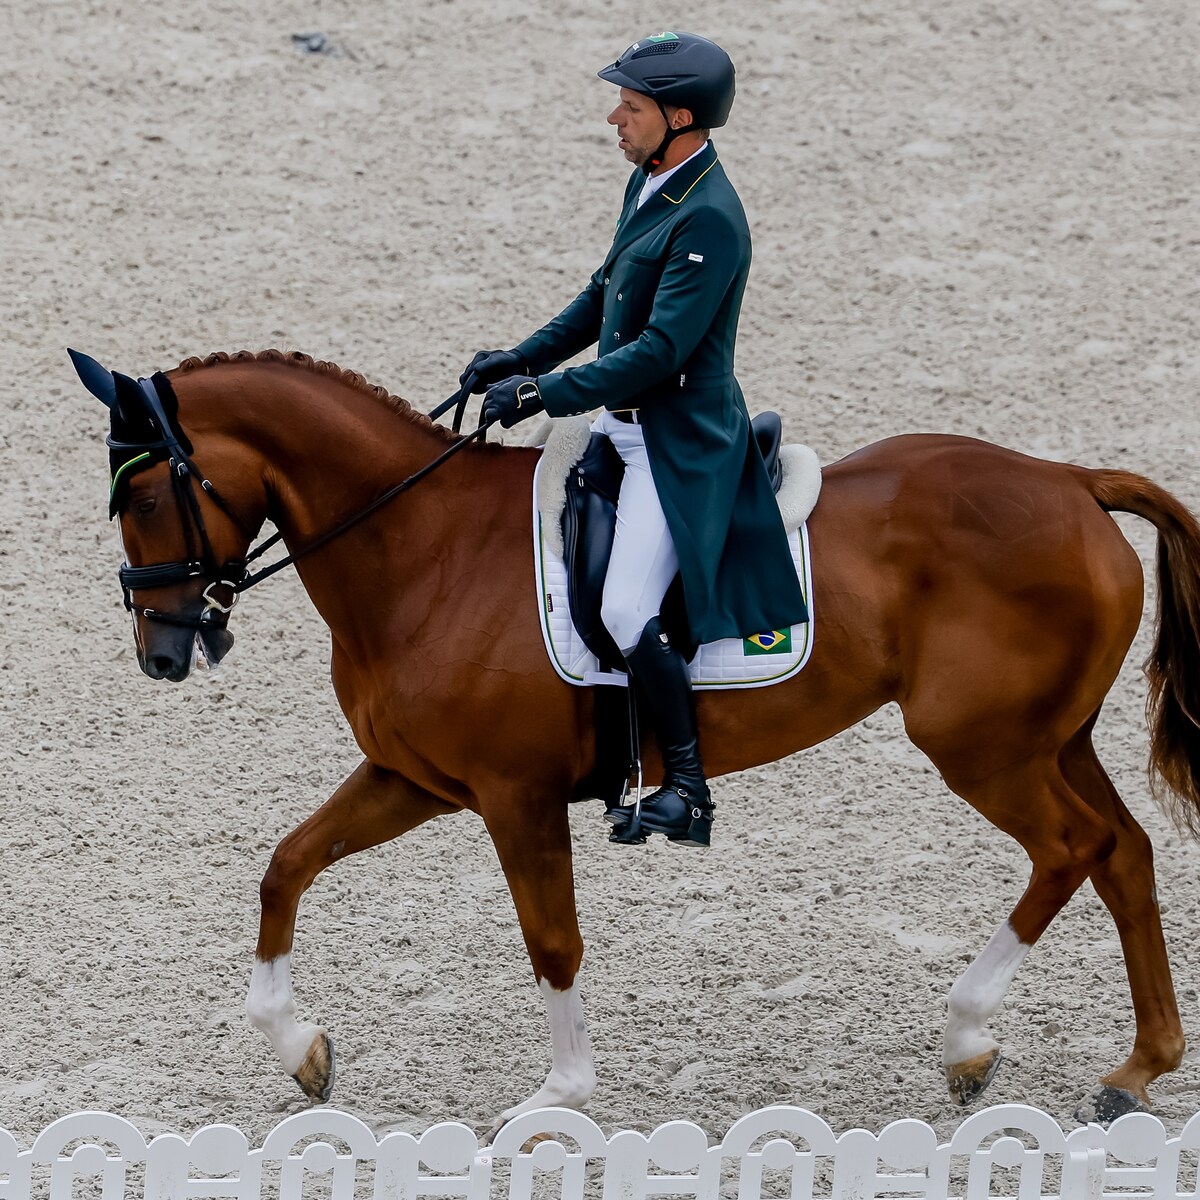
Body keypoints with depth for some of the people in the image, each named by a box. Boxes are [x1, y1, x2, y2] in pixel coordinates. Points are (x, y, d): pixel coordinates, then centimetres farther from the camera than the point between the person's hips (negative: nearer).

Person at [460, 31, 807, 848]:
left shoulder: (710, 219, -23)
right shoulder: (650, 181, 7)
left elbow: (659, 351, -26)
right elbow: (605, 295, 20)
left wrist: (542, 396, -25)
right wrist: (525, 359, 10)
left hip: (681, 441, -11)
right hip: (624, 421, 11)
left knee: (626, 613, -19)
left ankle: (689, 792, -4)